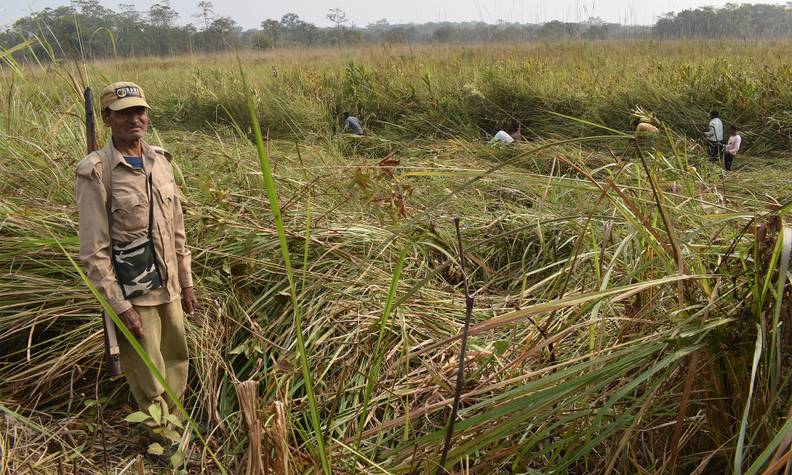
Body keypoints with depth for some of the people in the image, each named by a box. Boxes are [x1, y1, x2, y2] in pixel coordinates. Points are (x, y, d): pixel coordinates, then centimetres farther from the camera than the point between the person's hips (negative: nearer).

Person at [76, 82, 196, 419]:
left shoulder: (160, 160, 4)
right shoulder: (95, 171, -14)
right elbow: (93, 251, -15)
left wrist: (186, 283, 12)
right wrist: (120, 306, -16)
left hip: (168, 289, 6)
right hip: (132, 294, -6)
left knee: (177, 364, 19)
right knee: (149, 380, 8)